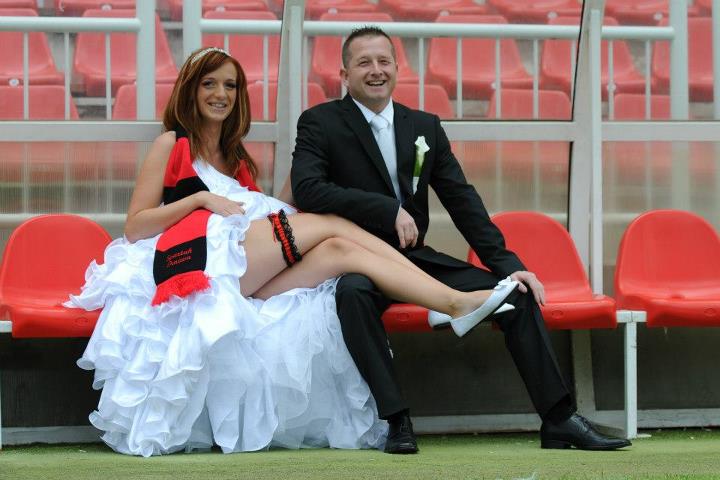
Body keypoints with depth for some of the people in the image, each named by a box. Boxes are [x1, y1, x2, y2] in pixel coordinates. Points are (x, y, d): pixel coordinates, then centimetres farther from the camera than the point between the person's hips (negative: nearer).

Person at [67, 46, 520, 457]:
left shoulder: (236, 159, 31)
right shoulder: (172, 145, 11)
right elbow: (135, 227, 3)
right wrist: (202, 199, -7)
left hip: (240, 279, 6)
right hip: (196, 259, -6)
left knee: (338, 250, -20)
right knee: (330, 223, -19)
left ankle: (456, 302, -34)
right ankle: (458, 300, -30)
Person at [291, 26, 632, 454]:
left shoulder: (425, 127, 11)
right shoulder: (319, 123, -2)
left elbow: (462, 201, 8)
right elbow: (307, 189, -18)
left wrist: (507, 264, -3)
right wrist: (387, 210, -24)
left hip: (417, 259, 5)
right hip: (356, 266, -5)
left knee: (517, 293, -10)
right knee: (354, 292, -40)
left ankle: (559, 421, -5)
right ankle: (397, 420, -34)